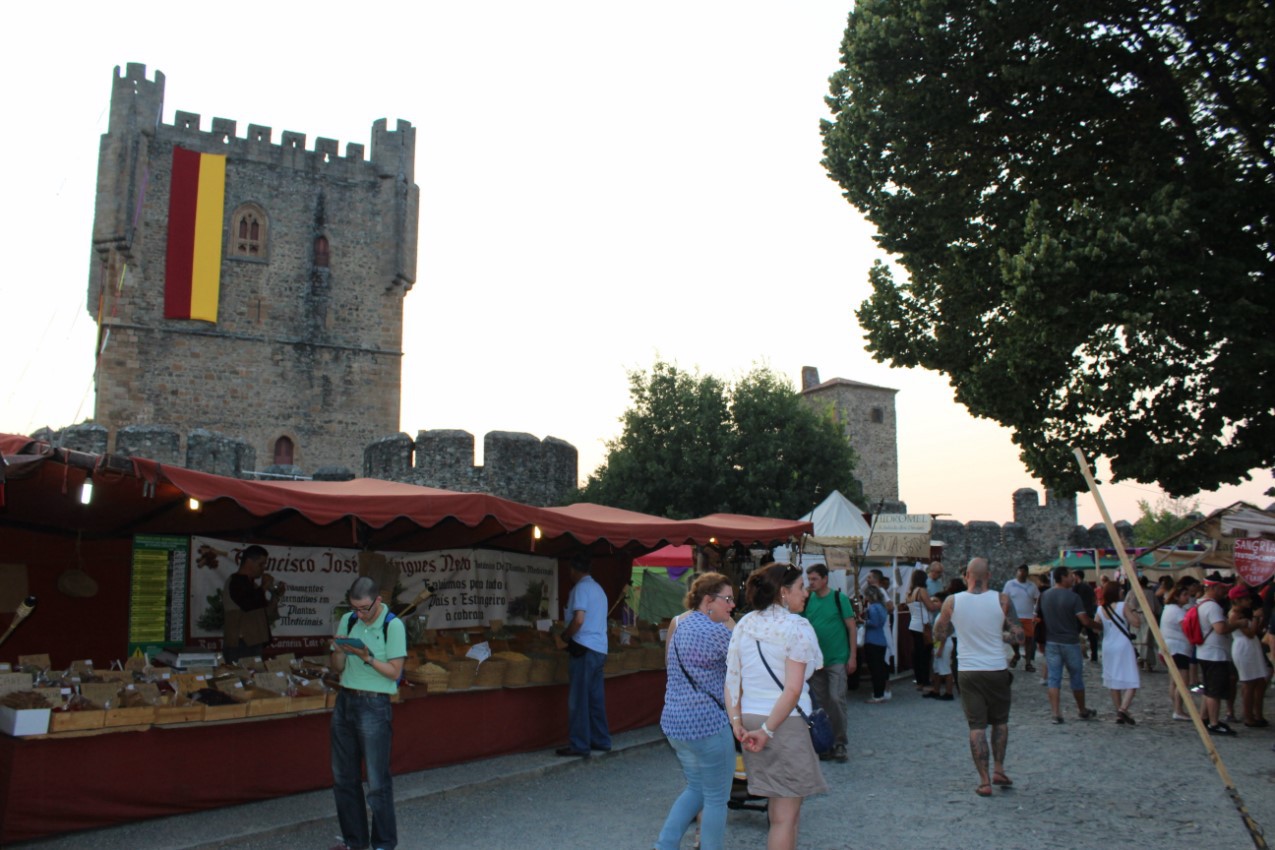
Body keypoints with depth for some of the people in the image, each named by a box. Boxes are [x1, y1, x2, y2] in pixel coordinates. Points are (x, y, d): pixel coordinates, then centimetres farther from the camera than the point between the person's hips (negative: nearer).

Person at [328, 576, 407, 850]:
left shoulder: (393, 626, -11)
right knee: (344, 777, 13)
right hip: (345, 701, 6)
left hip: (374, 705, -6)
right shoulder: (347, 621, 6)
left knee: (377, 782, 0)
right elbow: (338, 668, 9)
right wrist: (339, 652, -11)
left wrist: (367, 657, -24)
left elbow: (394, 672, -12)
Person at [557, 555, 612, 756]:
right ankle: (601, 740, 17)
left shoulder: (581, 587, -9)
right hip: (600, 649, 9)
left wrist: (565, 635, -4)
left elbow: (578, 619, -19)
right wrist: (570, 634, 21)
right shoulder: (598, 589, 17)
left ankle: (579, 745, -3)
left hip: (584, 648, -9)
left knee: (578, 699, -4)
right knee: (596, 698, 13)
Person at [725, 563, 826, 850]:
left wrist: (737, 724, -2)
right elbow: (793, 690, -17)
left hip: (750, 719, 7)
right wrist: (768, 731, -13)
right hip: (785, 722, -7)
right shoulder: (796, 627, -10)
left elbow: (731, 680, 2)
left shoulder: (743, 625, 8)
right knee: (786, 816, 2)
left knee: (778, 810, 21)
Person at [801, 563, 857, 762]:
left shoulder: (839, 598, -6)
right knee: (820, 701, 9)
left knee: (836, 698, -9)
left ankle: (840, 742, 4)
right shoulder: (807, 600, 3)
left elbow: (852, 627, -4)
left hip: (837, 659, -4)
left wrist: (852, 656, -9)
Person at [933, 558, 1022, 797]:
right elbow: (1019, 637, -5)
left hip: (968, 672, 0)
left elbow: (939, 634, 6)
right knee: (1000, 721, 21)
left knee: (977, 726, 5)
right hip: (996, 669, 0)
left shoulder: (952, 602, -6)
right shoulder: (1002, 600, -8)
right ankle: (998, 769, 19)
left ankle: (984, 781, 4)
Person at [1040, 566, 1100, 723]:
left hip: (1051, 642, 3)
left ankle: (1056, 714, -2)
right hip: (1070, 643, -3)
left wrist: (1041, 641, 16)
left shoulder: (1044, 596, 2)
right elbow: (1085, 621, -16)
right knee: (1076, 677, 13)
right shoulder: (1072, 597, -13)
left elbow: (1039, 619, 7)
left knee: (1054, 678, 3)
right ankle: (1083, 711, 28)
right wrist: (1101, 626, 0)